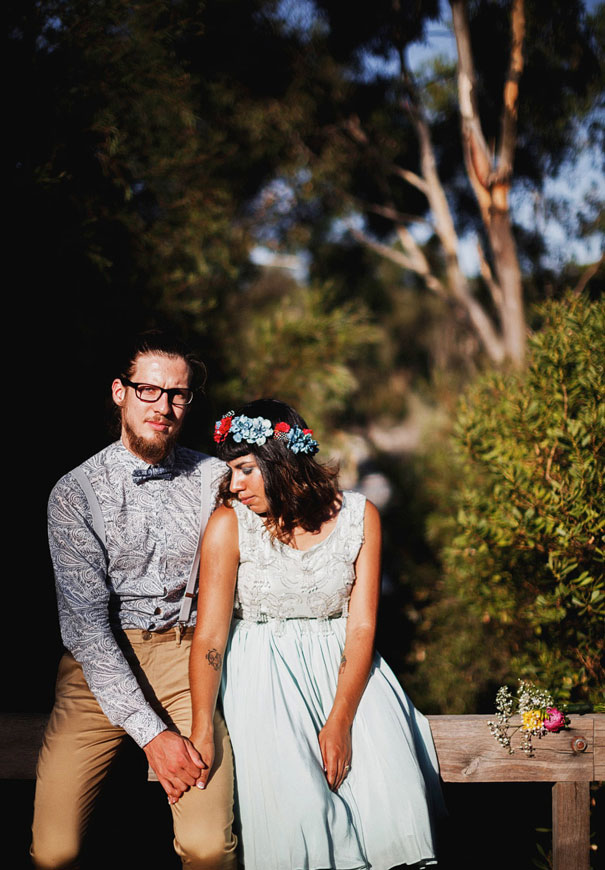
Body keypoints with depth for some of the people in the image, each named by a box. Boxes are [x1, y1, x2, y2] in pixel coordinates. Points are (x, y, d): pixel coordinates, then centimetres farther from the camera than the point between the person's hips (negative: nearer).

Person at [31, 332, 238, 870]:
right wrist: (151, 732, -16)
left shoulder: (216, 480, 5)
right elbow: (86, 622, -9)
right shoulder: (76, 493, -2)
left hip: (188, 658, 1)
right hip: (101, 665, -1)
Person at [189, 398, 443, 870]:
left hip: (345, 668, 2)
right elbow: (210, 634, -11)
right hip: (264, 675, -2)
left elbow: (361, 627, -6)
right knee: (294, 804, -25)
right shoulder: (229, 523, -9)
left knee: (390, 788, -20)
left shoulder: (359, 517, -5)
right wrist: (202, 731, -20)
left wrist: (339, 724, -16)